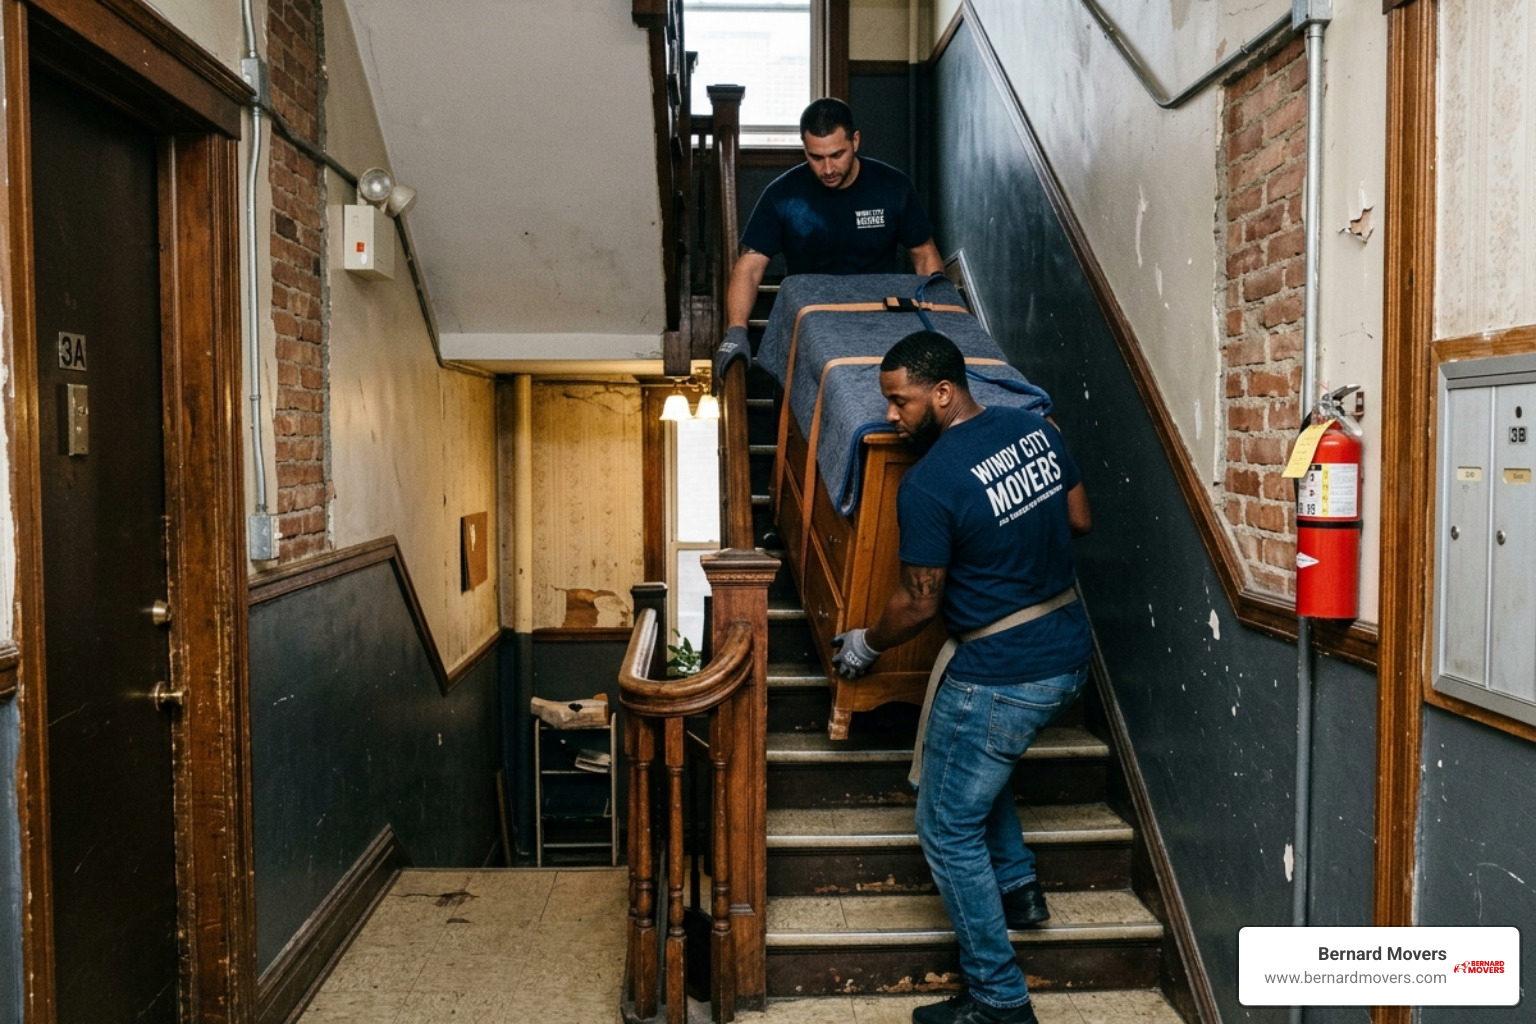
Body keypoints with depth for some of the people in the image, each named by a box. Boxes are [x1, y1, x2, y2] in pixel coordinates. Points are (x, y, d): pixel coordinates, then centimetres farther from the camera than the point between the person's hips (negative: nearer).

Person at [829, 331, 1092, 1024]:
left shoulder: (929, 485, -20)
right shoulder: (1035, 428, 1)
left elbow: (919, 604, -12)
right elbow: (1080, 520, 12)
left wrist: (863, 647, 6)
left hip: (1003, 676, -9)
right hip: (1070, 652, 9)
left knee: (947, 828, 6)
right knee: (975, 760, 33)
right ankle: (1017, 885, 38)